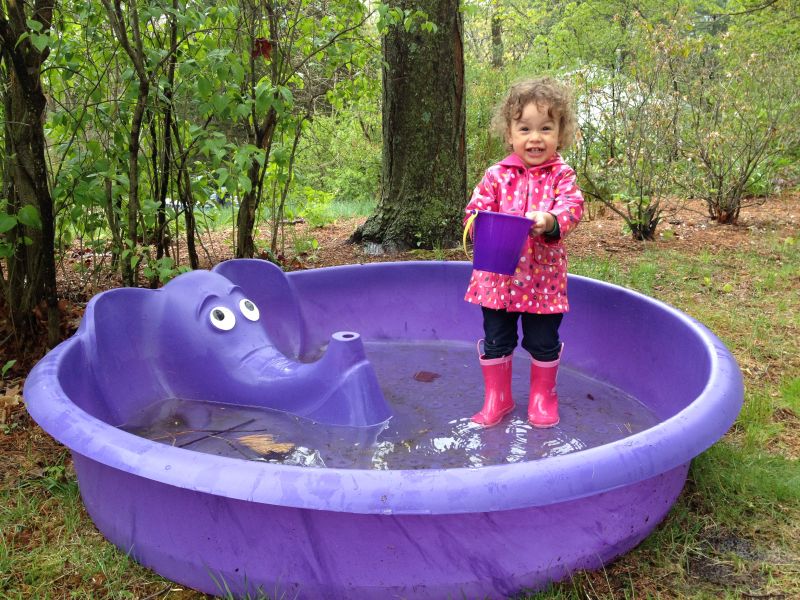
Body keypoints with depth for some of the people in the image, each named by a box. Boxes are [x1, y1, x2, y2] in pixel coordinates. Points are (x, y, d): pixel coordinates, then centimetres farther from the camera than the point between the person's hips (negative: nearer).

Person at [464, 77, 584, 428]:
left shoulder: (561, 175, -1)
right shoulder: (497, 175, 0)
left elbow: (572, 206, -14)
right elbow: (476, 208, -1)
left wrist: (550, 220, -34)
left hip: (543, 278, -1)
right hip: (499, 276, 1)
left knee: (544, 342, 12)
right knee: (496, 340, 10)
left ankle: (542, 396, 34)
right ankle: (496, 398, 28)